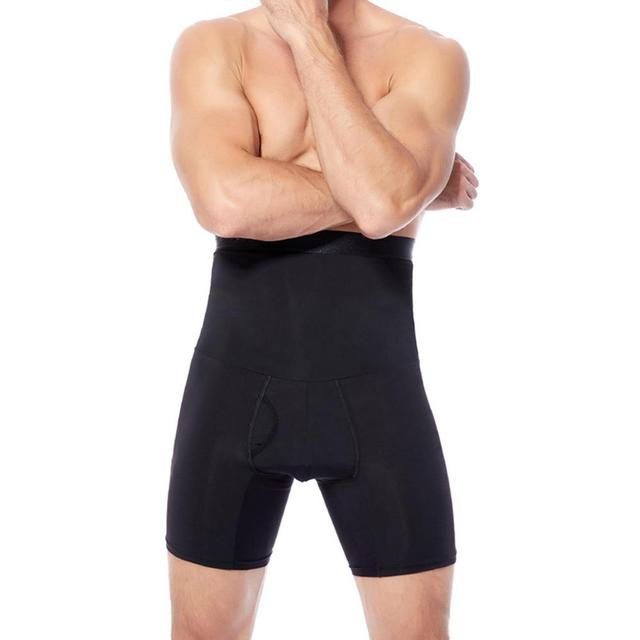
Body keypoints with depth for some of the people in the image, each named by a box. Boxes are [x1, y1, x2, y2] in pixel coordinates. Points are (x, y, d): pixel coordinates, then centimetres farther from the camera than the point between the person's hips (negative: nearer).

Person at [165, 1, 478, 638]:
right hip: (236, 387, 1)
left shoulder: (430, 55, -2)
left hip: (375, 392, 0)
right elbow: (226, 202, -19)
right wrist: (412, 190, -13)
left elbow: (383, 202, -21)